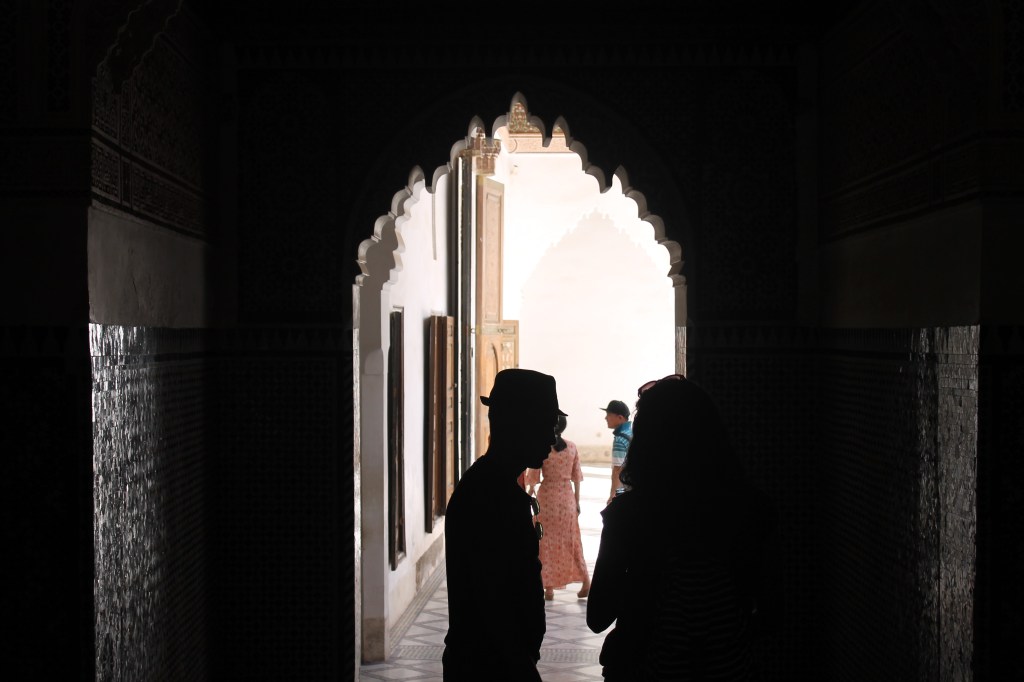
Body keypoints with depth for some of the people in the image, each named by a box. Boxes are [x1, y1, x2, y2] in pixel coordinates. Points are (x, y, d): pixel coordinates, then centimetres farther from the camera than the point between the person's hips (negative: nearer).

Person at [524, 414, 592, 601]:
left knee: (546, 542, 6)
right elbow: (576, 476, 4)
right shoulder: (572, 447, 0)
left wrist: (530, 493, 7)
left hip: (547, 497, -3)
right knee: (570, 541, 14)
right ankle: (585, 582, 11)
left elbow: (533, 478, -8)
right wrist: (577, 500, 11)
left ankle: (549, 588, 6)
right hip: (567, 496, 3)